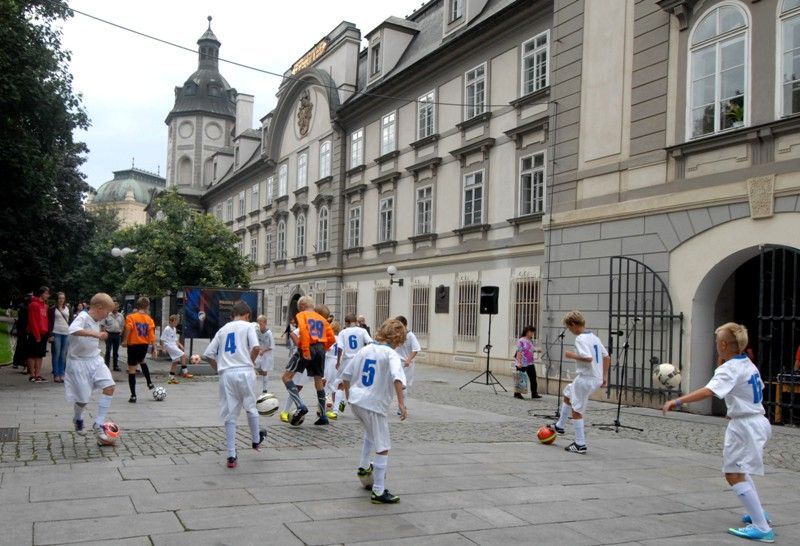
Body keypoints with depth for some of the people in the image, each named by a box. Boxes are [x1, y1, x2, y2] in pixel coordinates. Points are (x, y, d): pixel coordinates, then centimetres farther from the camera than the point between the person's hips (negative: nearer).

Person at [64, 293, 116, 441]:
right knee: (83, 398, 0)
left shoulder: (97, 321, 7)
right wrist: (95, 334, -48)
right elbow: (73, 330, -42)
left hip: (95, 360, 7)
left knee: (109, 387, -10)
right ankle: (77, 418, 35)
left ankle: (98, 424, -2)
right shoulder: (83, 317, -18)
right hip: (79, 362, -7)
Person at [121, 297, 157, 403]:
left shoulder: (131, 317, -6)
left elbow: (128, 329, -20)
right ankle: (149, 383, 33)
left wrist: (125, 341, -12)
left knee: (132, 369, 3)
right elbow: (152, 334, -3)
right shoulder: (149, 319, 1)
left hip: (133, 345, -3)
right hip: (144, 345, 3)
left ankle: (133, 396, 2)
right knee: (142, 361, 34)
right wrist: (154, 348, -1)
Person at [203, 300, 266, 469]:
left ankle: (231, 456, 5)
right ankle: (256, 440, 37)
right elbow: (256, 347, -11)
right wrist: (249, 362, 5)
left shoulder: (223, 329, 18)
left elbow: (208, 354, 13)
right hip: (244, 372, -3)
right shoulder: (248, 326, 5)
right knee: (250, 408, 19)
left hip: (226, 374, 3)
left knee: (230, 416, 6)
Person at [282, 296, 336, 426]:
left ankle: (301, 406, -17)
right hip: (320, 349, 6)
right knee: (318, 381, 16)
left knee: (287, 376, -1)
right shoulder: (321, 318, 20)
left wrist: (305, 350, -19)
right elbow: (331, 338, 13)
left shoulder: (301, 315, 5)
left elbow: (304, 331, -15)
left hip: (308, 348, -6)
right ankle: (323, 416, 17)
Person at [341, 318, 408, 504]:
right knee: (382, 448, 3)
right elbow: (397, 377, -28)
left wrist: (349, 394, 26)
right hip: (374, 404, -7)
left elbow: (346, 374, 13)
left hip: (356, 400, 7)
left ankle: (363, 467, 43)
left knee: (371, 432, 35)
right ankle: (378, 492, 5)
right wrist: (401, 403, -30)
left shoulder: (366, 349, 9)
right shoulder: (391, 354, -9)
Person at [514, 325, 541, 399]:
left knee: (533, 378, 2)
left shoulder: (531, 341, 12)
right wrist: (519, 362, -19)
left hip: (530, 363, 7)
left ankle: (534, 393, 6)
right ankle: (517, 393, 14)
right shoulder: (521, 341, -10)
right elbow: (519, 352, -14)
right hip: (522, 364, -7)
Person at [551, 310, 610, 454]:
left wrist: (572, 355, -15)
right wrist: (604, 376, 16)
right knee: (568, 394, 28)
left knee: (576, 410, 1)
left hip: (586, 378, -10)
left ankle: (580, 445, 5)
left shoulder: (580, 339, -16)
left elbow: (588, 357, -29)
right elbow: (607, 357, 13)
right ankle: (559, 426, 39)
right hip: (596, 378, 10)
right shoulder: (594, 337, 11)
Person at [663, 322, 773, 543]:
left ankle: (762, 527, -12)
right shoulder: (749, 364, 9)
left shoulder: (730, 369, -18)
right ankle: (758, 514, 37)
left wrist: (678, 401, -43)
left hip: (744, 425, -10)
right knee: (739, 471, 26)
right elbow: (758, 387, 29)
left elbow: (708, 391, -36)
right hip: (756, 422, 10)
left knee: (734, 474, -11)